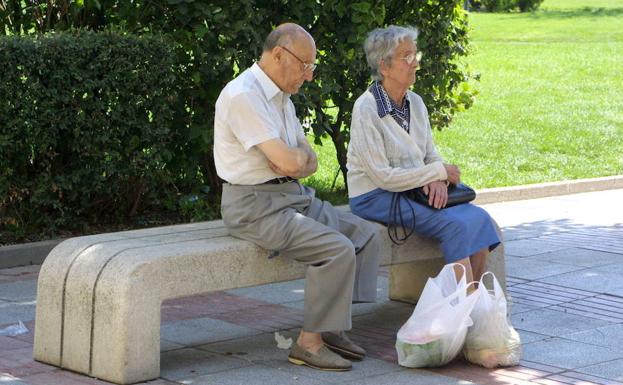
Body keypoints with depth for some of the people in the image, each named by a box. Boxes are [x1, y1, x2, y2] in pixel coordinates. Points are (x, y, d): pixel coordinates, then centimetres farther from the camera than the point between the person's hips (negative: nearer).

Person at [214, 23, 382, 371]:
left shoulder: (282, 98, 15)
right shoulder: (243, 96, -18)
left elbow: (310, 163, 15)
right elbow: (289, 162, -24)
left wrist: (294, 159, -9)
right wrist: (300, 153, 0)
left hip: (293, 196, 10)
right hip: (255, 206, -10)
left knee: (366, 235, 1)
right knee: (338, 250, -23)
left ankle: (333, 327, 3)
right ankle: (309, 342, -11)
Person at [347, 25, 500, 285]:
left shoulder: (415, 103, 9)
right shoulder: (366, 110, -15)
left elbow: (431, 155, 13)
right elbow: (383, 176, -18)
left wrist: (438, 181, -11)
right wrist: (439, 172, -13)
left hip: (417, 190, 7)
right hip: (375, 198, -7)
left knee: (479, 218, -14)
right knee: (456, 223, -25)